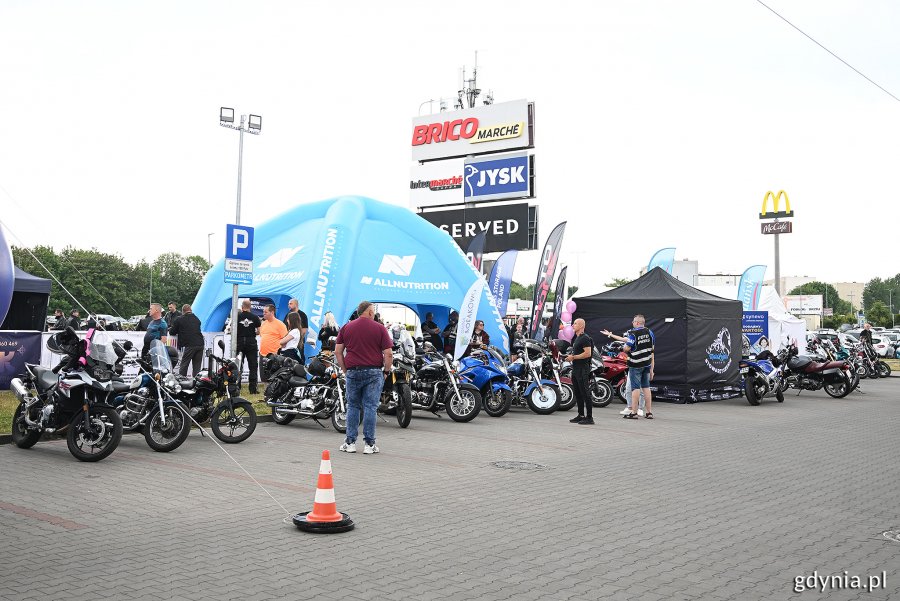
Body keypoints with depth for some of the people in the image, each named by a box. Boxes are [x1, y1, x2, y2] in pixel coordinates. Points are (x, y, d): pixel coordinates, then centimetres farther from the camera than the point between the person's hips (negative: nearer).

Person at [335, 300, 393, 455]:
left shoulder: (346, 327, 7)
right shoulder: (379, 328, -1)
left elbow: (338, 352, 5)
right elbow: (388, 354, -7)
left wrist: (345, 370, 11)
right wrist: (386, 371, 4)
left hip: (353, 372, 2)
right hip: (374, 372, -2)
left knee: (353, 407, 10)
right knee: (370, 407, 1)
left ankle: (350, 442, 10)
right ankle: (369, 444, 3)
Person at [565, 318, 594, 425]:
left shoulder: (585, 338, -13)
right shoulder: (576, 338, 19)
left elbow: (587, 353, -22)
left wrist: (573, 357, -18)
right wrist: (570, 356, 12)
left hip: (583, 369, -10)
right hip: (575, 369, 11)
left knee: (585, 393, -9)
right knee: (577, 393, 14)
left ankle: (589, 417, -8)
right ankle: (581, 415, 21)